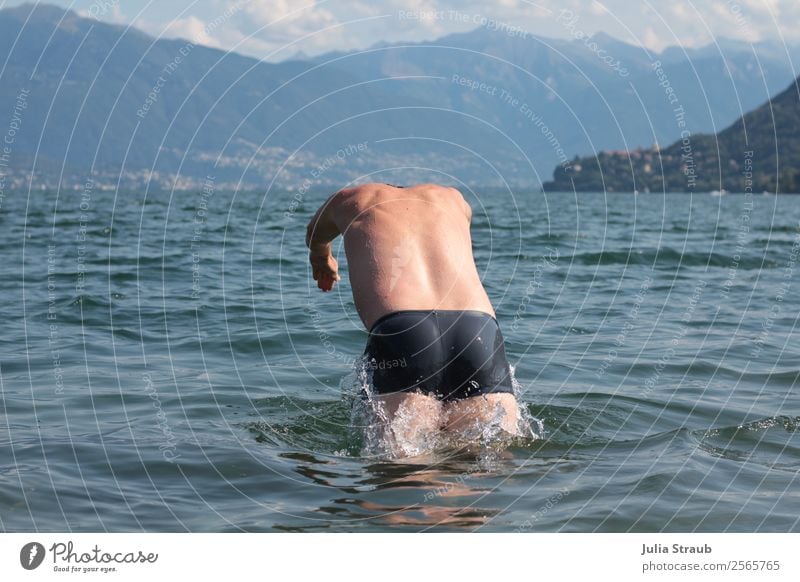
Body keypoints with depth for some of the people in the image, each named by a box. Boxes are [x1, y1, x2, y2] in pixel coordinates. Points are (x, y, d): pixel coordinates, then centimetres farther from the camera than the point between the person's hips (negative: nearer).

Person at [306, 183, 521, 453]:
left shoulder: (351, 199, 31)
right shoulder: (452, 197, 36)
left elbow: (315, 235, 54)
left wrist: (322, 261, 77)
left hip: (399, 332, -2)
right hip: (482, 333, 2)